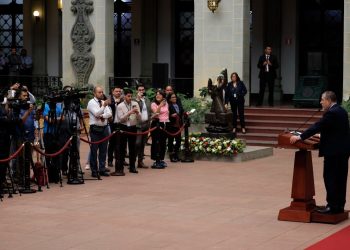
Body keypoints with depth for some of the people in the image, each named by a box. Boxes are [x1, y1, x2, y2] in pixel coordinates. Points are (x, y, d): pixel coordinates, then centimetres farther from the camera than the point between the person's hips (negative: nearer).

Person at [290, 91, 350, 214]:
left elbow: (317, 126, -21)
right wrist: (322, 135, 32)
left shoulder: (331, 113, -17)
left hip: (333, 151, -10)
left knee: (330, 178, -4)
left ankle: (332, 206, -3)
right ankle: (339, 205, 16)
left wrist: (300, 137, -19)